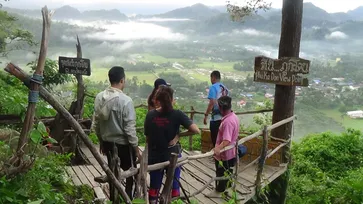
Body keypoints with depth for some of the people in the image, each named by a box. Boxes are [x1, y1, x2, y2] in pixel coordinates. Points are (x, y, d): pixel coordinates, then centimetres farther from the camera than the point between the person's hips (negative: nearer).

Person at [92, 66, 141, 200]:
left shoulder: (99, 97, -3)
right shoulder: (125, 100, -21)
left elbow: (96, 124, 5)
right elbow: (129, 127, -19)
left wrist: (101, 141, 17)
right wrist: (136, 146, -8)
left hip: (107, 142, 6)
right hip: (123, 143, -6)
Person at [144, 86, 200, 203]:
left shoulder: (150, 115, -6)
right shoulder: (177, 114, -14)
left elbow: (147, 138, 1)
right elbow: (196, 130, -19)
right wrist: (178, 134, -8)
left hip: (154, 157, 3)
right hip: (172, 156, -2)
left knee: (154, 187, 17)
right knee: (173, 187, 12)